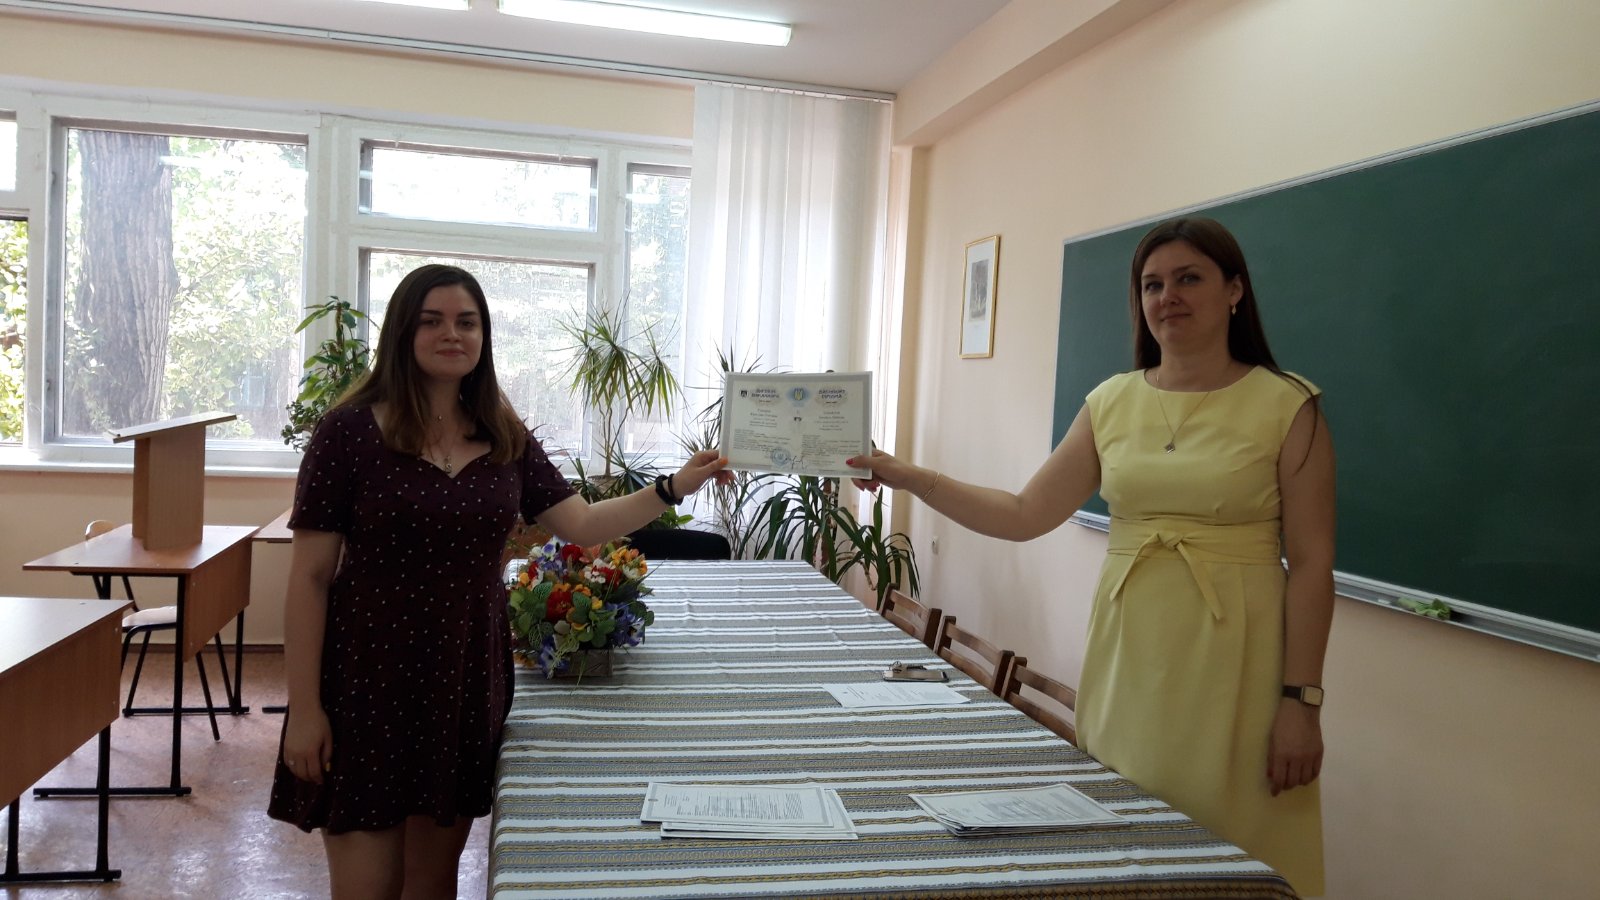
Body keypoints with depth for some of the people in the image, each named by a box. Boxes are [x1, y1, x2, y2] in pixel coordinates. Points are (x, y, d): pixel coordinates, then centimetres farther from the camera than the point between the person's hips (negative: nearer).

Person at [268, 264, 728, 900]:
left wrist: (675, 487, -7)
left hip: (468, 681, 4)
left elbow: (583, 525, 4)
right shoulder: (351, 431, -9)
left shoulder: (505, 439, 4)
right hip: (369, 682, -4)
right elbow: (310, 578, -8)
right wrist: (304, 707, -11)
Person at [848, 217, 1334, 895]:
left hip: (1232, 656, -4)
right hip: (1128, 648, 4)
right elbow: (1025, 516, 4)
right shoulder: (1112, 402, 5)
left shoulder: (1288, 405, -6)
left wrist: (1301, 699, -10)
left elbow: (1311, 565, -6)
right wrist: (910, 477, -2)